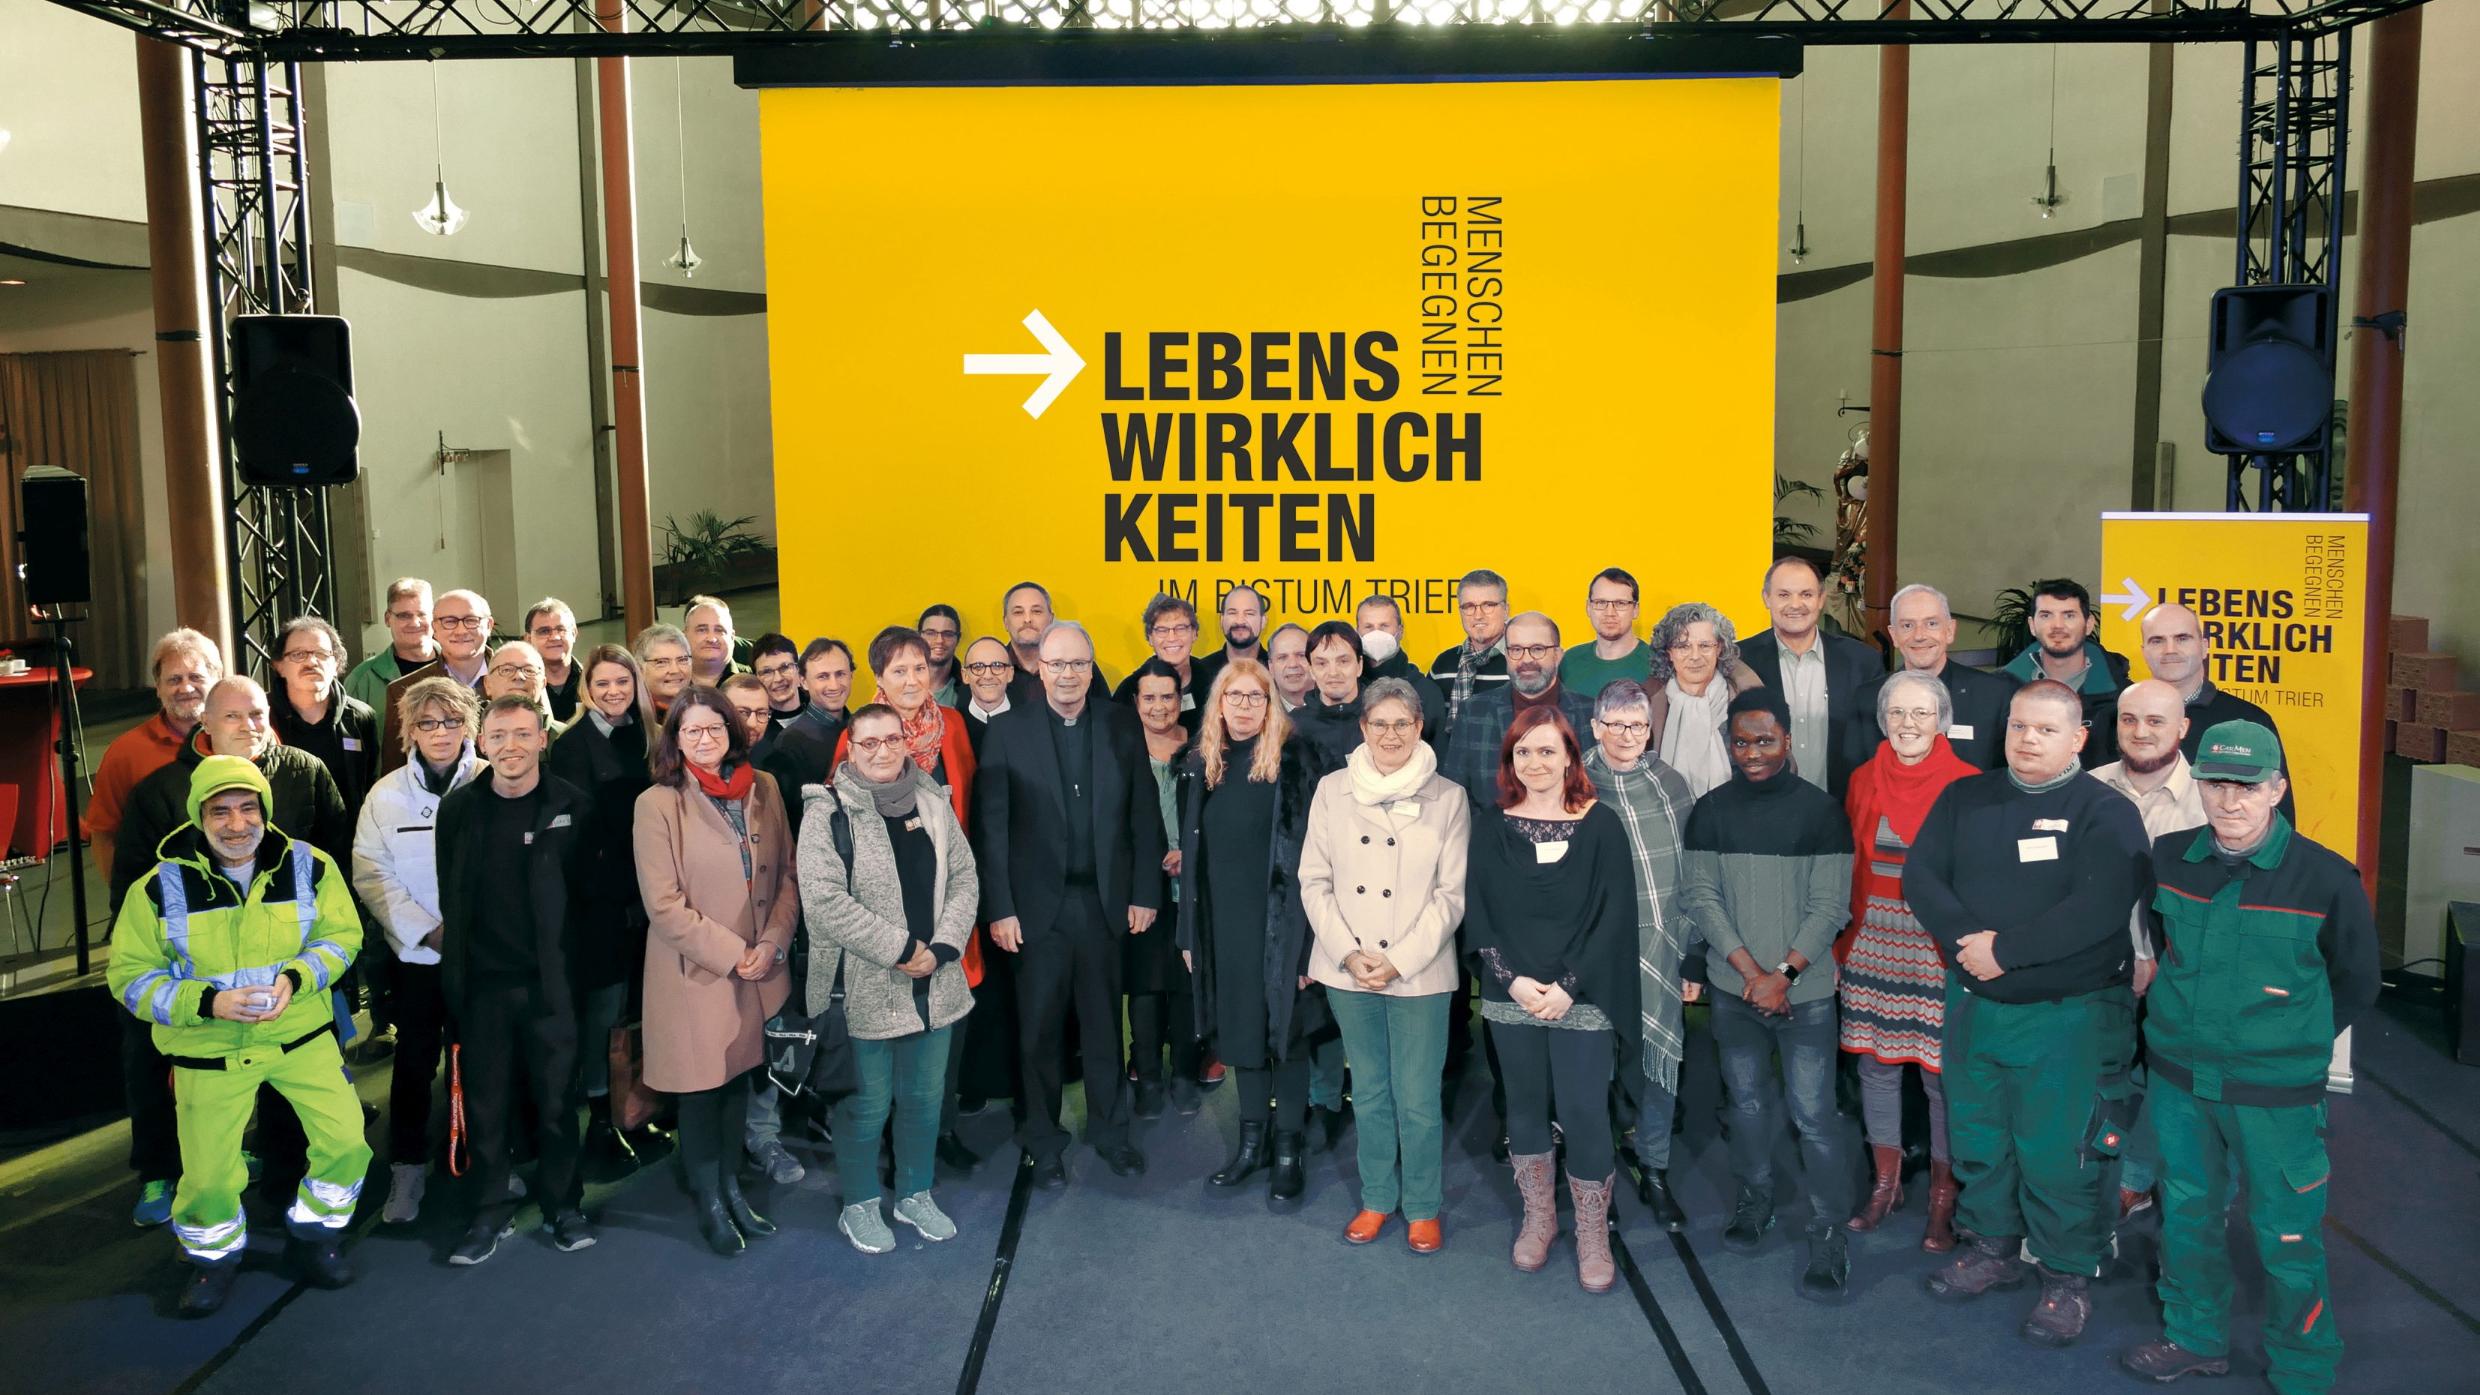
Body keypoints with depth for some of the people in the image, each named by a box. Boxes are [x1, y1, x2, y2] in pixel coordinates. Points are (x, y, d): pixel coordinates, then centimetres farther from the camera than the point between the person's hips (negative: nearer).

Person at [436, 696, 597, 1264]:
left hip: (551, 981, -2)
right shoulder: (459, 807, 4)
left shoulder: (573, 807, -3)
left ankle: (562, 1206, 24)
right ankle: (492, 1213, 24)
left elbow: (589, 894, -2)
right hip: (481, 982, 2)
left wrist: (577, 965, -7)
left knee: (556, 1100, 8)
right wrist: (455, 970, 6)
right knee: (485, 1104, 9)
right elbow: (451, 896, 9)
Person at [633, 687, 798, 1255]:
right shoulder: (657, 804, -10)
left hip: (759, 970, 4)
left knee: (739, 1078, 15)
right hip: (695, 972, -4)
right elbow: (664, 903, -13)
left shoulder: (763, 788, 3)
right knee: (702, 1089, 7)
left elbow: (787, 874, 5)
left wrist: (772, 944, -8)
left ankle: (732, 1188, 31)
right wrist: (730, 953, -15)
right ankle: (709, 1204, 24)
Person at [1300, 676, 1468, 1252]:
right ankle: (1377, 1198, 30)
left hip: (1419, 973, -2)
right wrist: (1349, 955, -7)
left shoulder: (1447, 797, -2)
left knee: (1418, 1100, 1)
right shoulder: (1332, 790, 3)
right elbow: (1314, 881, 3)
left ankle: (1424, 1206, 20)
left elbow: (1452, 893, -3)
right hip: (1347, 971, 2)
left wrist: (1399, 961, -10)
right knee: (1369, 1093, 13)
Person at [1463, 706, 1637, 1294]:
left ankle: (1593, 1233, 15)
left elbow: (1613, 915, -6)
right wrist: (1512, 979, -10)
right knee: (1525, 1107, 12)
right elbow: (1478, 912, 1)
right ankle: (1538, 1218, 30)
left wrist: (1569, 986, -12)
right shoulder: (1490, 825, 3)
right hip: (1511, 997, 2)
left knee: (1584, 1112, -3)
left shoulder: (1600, 824, -3)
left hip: (1583, 998, -2)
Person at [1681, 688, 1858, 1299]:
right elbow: (1700, 894, -1)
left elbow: (1830, 905, -6)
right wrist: (1749, 969, -10)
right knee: (1748, 1102, 14)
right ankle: (1754, 1201, 33)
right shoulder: (1712, 810, 3)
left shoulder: (1819, 810, -4)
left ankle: (1830, 1237, 7)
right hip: (1733, 989, 3)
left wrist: (1784, 973, -13)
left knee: (1813, 1114, -5)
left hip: (1804, 991, -3)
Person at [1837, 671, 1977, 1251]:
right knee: (1875, 1065, 12)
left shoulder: (1967, 785, -7)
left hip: (1942, 949, -4)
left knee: (1943, 1073, 2)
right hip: (1873, 947, 4)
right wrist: (1844, 938, 7)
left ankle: (1942, 1200, 19)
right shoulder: (1864, 781, 5)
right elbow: (1851, 869, 9)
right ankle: (1885, 1182, 29)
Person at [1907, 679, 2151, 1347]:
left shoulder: (2105, 811, -8)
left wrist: (2004, 950, -20)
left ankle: (2068, 1277, 19)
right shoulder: (1965, 798, 6)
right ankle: (1993, 1247, 34)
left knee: (2058, 1152, 1)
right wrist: (1966, 939, -18)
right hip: (1974, 1003, 5)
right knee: (1977, 1136, 15)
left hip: (2070, 1013, -4)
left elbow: (2099, 908, -21)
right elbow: (1920, 873, -1)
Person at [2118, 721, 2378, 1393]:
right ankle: (2195, 1338, 37)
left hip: (2276, 1093, -4)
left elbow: (2355, 983, 1)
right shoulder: (2168, 859, -2)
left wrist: (2291, 1042, 1)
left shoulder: (2326, 878, -13)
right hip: (2179, 1080, 4)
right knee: (2187, 1212, 17)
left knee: (2286, 1235, 6)